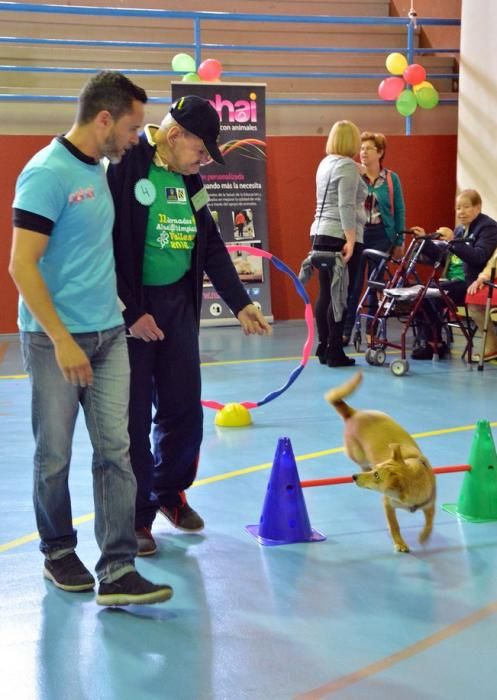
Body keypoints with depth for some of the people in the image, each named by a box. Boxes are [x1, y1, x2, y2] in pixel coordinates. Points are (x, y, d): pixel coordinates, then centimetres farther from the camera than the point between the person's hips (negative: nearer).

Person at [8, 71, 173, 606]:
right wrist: (63, 340, -20)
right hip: (56, 338, -7)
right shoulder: (47, 173, -15)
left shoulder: (98, 170, 8)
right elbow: (22, 267, -18)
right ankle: (58, 553, 25)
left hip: (109, 334, 7)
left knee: (115, 449, 1)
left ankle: (117, 571, 2)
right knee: (55, 455, 7)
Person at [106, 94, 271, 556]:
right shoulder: (123, 169, -16)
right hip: (131, 309, -7)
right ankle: (137, 515, 15)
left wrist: (240, 304, 11)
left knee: (184, 409, 12)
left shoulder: (186, 178, 8)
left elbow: (211, 246, 14)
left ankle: (170, 492, 34)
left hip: (178, 304, 7)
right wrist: (131, 312, -17)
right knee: (134, 417, 1)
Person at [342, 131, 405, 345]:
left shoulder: (391, 179, 4)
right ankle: (345, 331, 1)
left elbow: (399, 210, 6)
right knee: (353, 285, -3)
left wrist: (399, 241, 5)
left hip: (380, 235, 1)